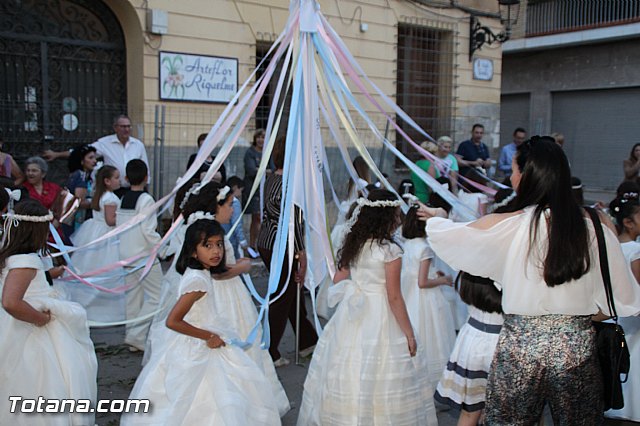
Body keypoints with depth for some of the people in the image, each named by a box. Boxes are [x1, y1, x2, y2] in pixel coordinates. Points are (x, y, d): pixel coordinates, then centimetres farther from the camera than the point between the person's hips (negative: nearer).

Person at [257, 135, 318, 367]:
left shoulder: (271, 179, 8)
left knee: (292, 292, 21)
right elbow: (293, 221, -21)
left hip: (266, 243, 10)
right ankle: (268, 353, 12)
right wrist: (302, 255, -15)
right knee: (282, 299, 3)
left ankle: (308, 341, 37)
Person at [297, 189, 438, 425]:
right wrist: (409, 333, -6)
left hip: (351, 317, 7)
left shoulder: (353, 244, 5)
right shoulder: (390, 250, -13)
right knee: (380, 382, 3)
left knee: (347, 377, 14)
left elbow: (337, 283, 10)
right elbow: (394, 297, -13)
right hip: (380, 320, -7)